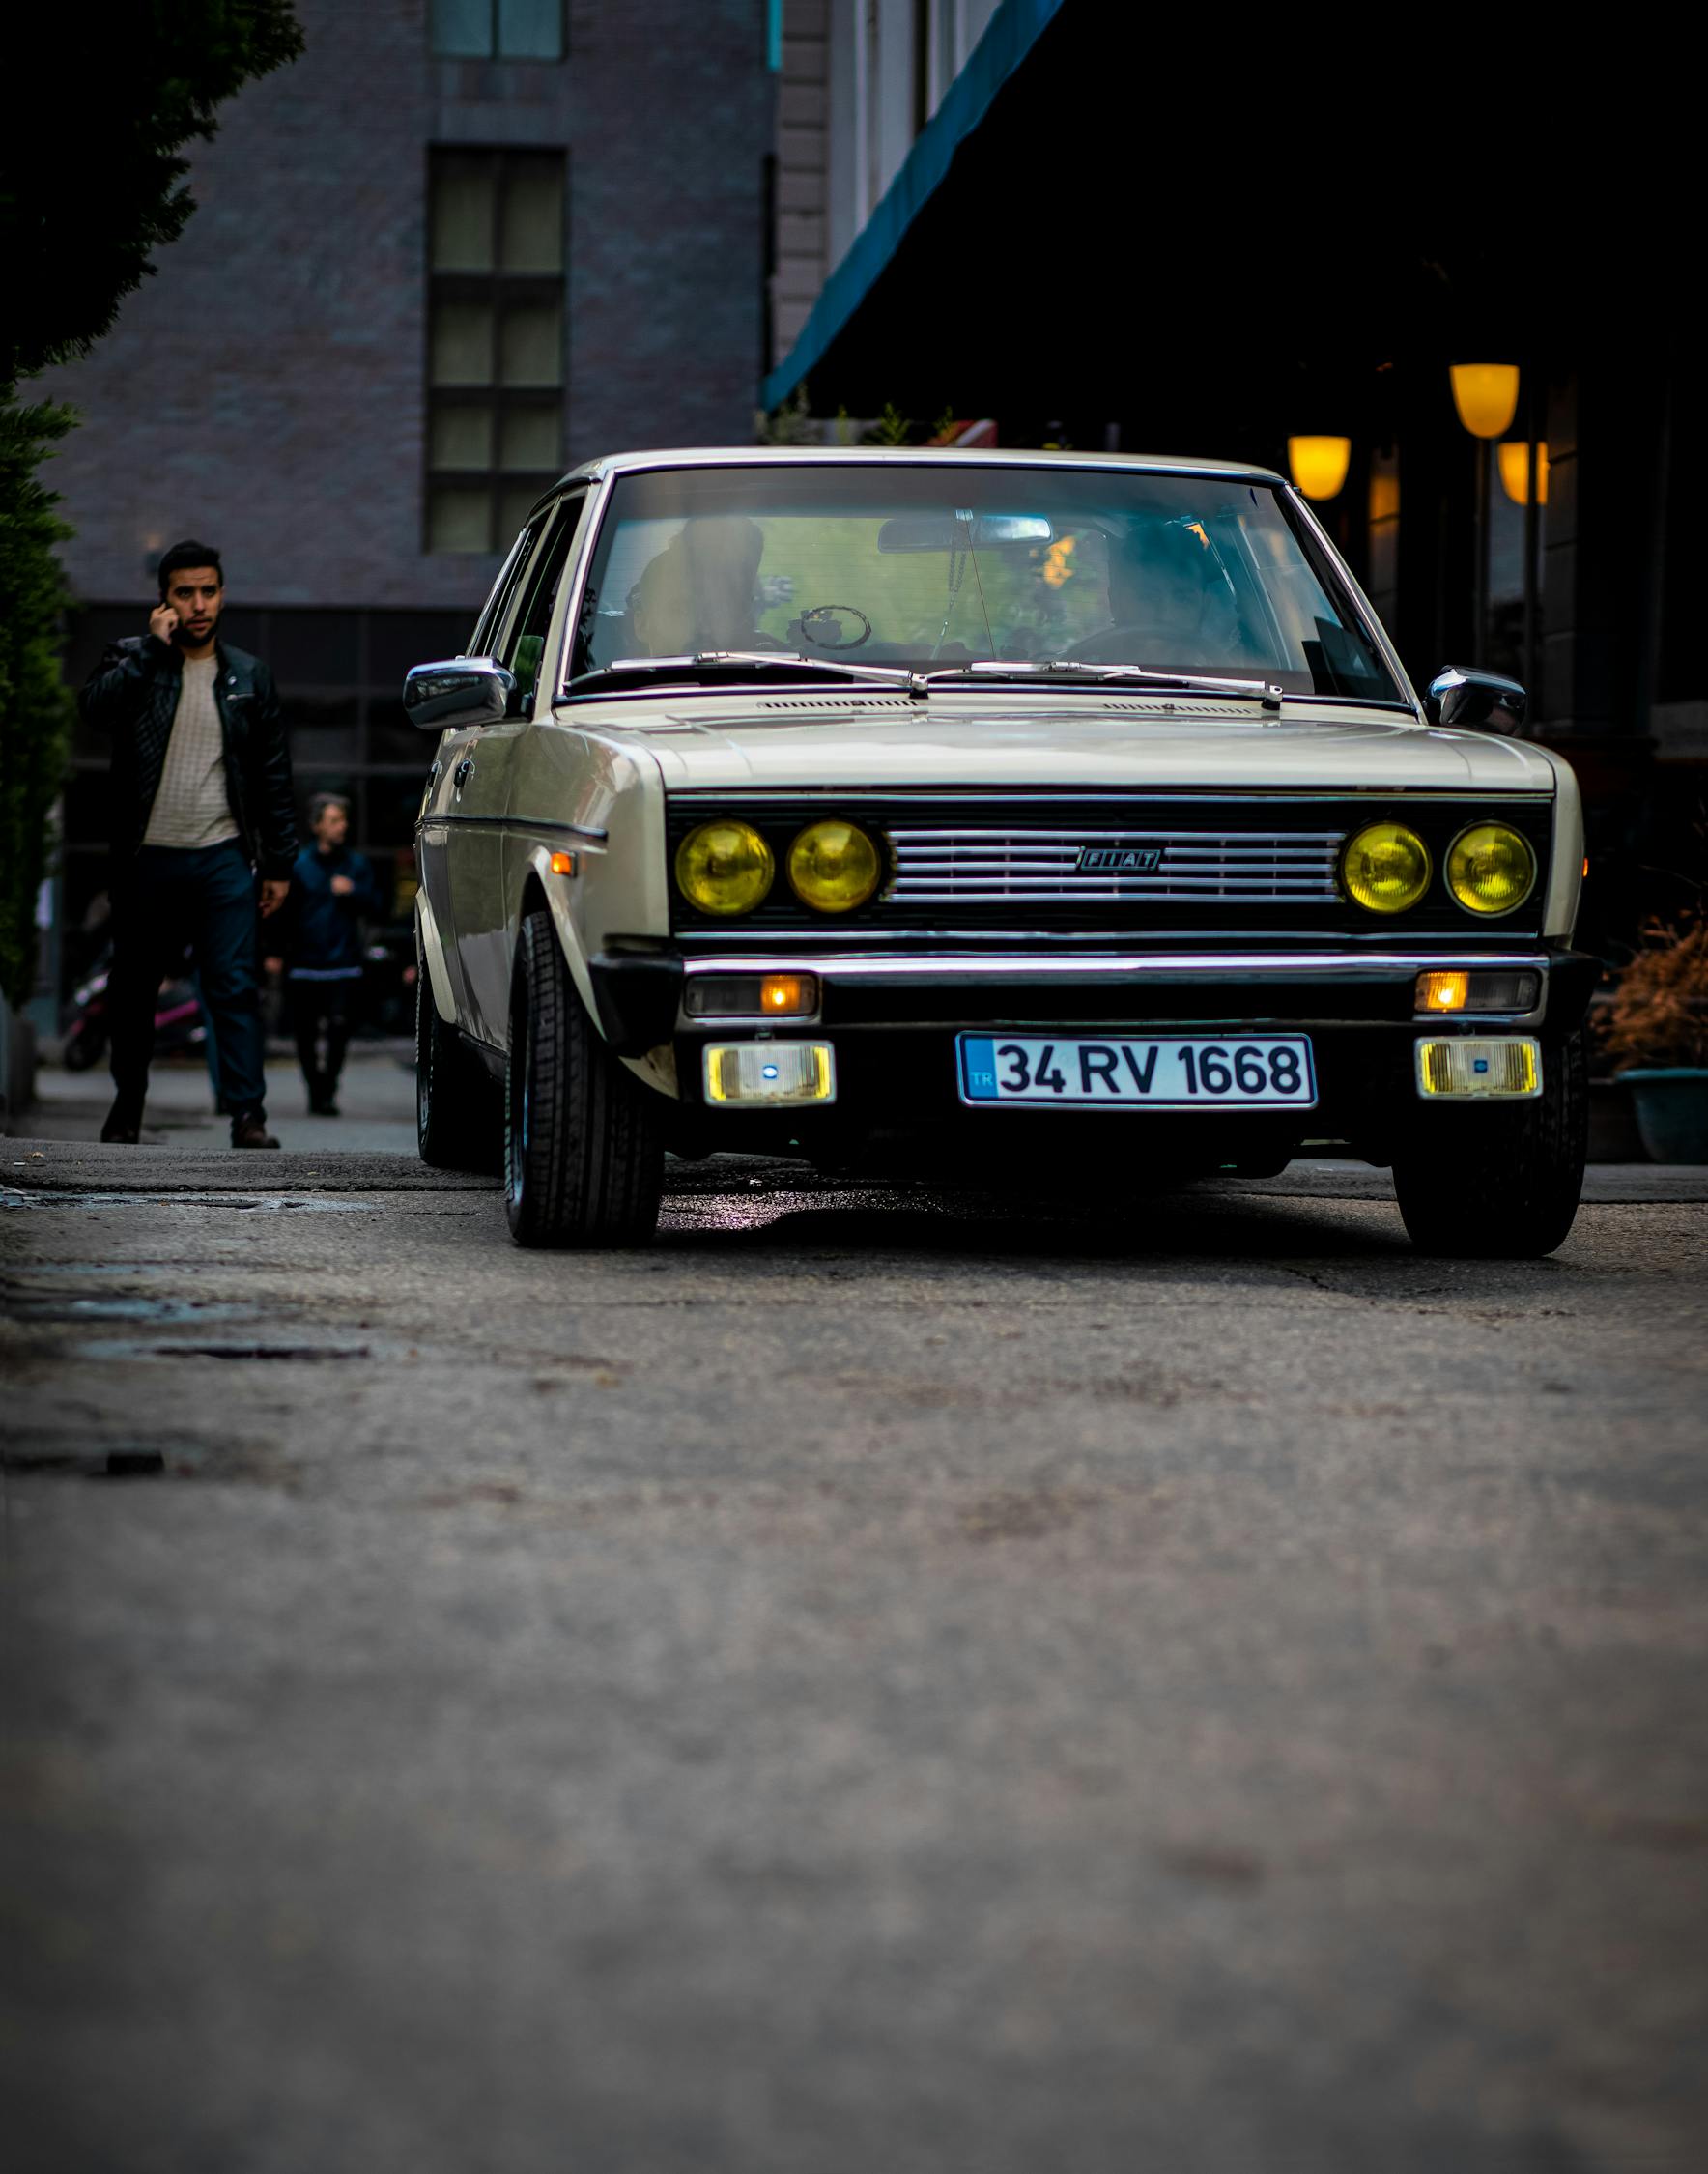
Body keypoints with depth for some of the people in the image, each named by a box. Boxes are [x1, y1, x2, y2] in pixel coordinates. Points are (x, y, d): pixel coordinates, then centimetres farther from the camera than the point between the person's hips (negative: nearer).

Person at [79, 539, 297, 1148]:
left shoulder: (249, 677, 10)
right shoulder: (133, 660, 5)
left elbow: (273, 777, 11)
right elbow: (96, 707, -17)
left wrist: (279, 863, 7)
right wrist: (154, 647, -15)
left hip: (222, 858, 0)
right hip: (146, 860, 0)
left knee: (235, 985, -10)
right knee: (131, 989, 9)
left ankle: (248, 1114, -14)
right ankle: (128, 1103, 25)